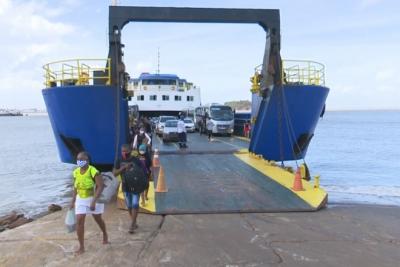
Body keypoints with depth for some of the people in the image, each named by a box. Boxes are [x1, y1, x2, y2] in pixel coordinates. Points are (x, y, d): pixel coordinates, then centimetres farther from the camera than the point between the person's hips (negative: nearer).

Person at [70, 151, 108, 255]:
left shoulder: (93, 171, -22)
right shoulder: (76, 172, -3)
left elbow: (100, 187, -25)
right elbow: (75, 187, 9)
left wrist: (93, 202, -29)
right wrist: (73, 201, 7)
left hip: (93, 198, -4)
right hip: (80, 199, 4)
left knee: (98, 219, 16)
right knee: (79, 222, -7)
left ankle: (105, 235, 46)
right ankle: (81, 247, 2)